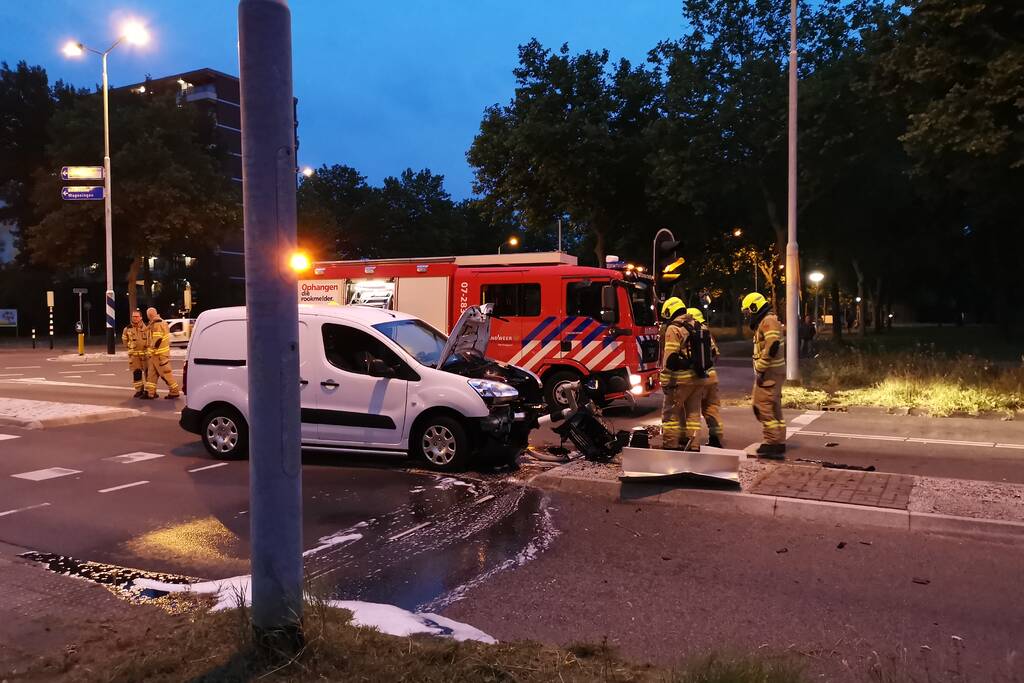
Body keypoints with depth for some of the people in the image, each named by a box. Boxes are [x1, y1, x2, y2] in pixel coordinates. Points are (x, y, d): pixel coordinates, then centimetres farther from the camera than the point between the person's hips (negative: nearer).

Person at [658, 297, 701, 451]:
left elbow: (670, 358, -16)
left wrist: (666, 381, -13)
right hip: (697, 376, 7)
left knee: (671, 411, 1)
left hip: (681, 378, -7)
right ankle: (693, 445, 15)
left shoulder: (673, 329, -10)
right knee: (693, 411, 13)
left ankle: (670, 444, 1)